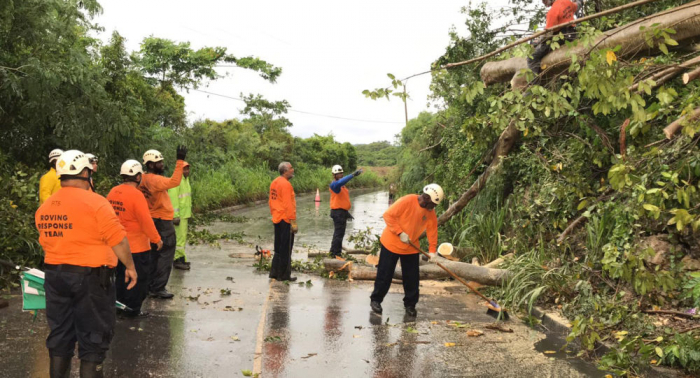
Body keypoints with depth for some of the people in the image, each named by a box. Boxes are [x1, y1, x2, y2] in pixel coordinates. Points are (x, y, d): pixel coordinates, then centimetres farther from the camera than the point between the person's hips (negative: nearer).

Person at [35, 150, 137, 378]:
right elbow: (118, 239, -16)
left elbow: (46, 244, 14)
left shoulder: (43, 209, 6)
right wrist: (130, 266, -5)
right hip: (90, 277, -6)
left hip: (54, 276, 6)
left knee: (59, 335, 17)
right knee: (93, 337, 4)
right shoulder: (95, 202, -14)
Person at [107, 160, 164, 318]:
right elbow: (146, 221, -21)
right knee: (138, 279, 5)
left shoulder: (113, 192, 2)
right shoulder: (136, 195, -21)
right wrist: (157, 239, -11)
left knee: (121, 276, 21)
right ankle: (133, 310, 12)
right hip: (137, 246, -8)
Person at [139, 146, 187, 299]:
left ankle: (151, 285, 25)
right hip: (163, 222, -9)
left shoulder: (145, 179, 5)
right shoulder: (154, 179, -23)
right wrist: (180, 161, -38)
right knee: (166, 255, -3)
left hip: (154, 221, 9)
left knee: (155, 254, 18)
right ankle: (158, 288, 0)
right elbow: (174, 182, -38)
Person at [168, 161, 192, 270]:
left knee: (182, 235, 14)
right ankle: (178, 260, -4)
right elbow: (173, 199, -21)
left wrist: (189, 212, 21)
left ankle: (181, 258, 22)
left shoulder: (186, 179, 15)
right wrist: (175, 216, -24)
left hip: (184, 213, 10)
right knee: (180, 236, -9)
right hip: (178, 214, -10)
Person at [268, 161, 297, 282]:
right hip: (286, 220, -9)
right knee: (286, 249, 0)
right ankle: (284, 275, 6)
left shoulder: (274, 183, 11)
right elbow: (288, 205, -21)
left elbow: (271, 201, 16)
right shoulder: (285, 184, -17)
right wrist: (294, 222, -19)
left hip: (277, 219, 9)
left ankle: (274, 272, 22)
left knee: (279, 248, 17)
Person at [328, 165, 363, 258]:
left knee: (340, 233, 15)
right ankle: (334, 254, -7)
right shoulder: (334, 184, -15)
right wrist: (353, 175, -47)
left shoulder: (342, 186, 15)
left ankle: (338, 252, 24)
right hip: (338, 212, -10)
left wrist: (347, 213, 22)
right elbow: (340, 182, -40)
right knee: (338, 234, -10)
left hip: (342, 212, 10)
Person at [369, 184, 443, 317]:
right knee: (384, 276, 3)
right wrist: (400, 233, -24)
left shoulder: (431, 212, -3)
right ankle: (375, 300, 19)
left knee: (412, 279, 6)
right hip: (392, 244, -5)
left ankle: (410, 305, 21)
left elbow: (432, 230, -1)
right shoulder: (407, 201, -22)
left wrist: (432, 250, -11)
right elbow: (388, 215, -22)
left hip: (412, 248, 5)